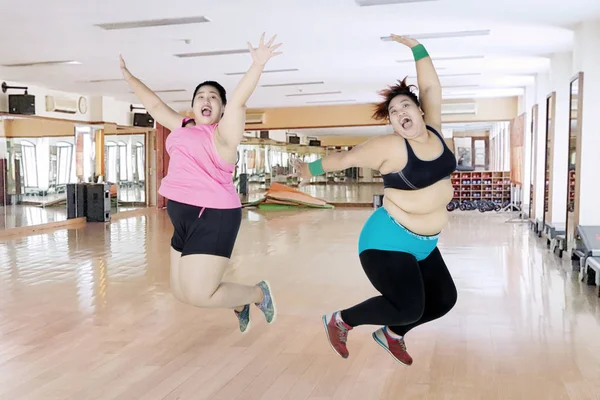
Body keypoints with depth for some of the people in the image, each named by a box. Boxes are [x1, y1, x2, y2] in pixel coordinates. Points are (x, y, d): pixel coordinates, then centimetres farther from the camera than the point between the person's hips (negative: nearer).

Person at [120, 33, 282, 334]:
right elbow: (155, 105, 27)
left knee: (199, 295, -10)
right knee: (181, 291, 15)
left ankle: (258, 292, 15)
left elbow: (238, 101, -20)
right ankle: (240, 304, 37)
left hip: (213, 217, -8)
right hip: (185, 219, 8)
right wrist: (129, 77, 34)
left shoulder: (222, 133, -5)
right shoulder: (182, 127, 16)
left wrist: (257, 66, -34)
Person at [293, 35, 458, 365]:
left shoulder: (433, 131, 1)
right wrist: (310, 169, 1)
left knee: (444, 300, 11)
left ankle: (391, 334, 31)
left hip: (424, 243, 8)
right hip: (390, 241, -8)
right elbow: (346, 158, -7)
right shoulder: (391, 147, -17)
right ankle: (340, 321, 5)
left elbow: (431, 88, 6)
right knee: (408, 308, -16)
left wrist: (417, 48, 2)